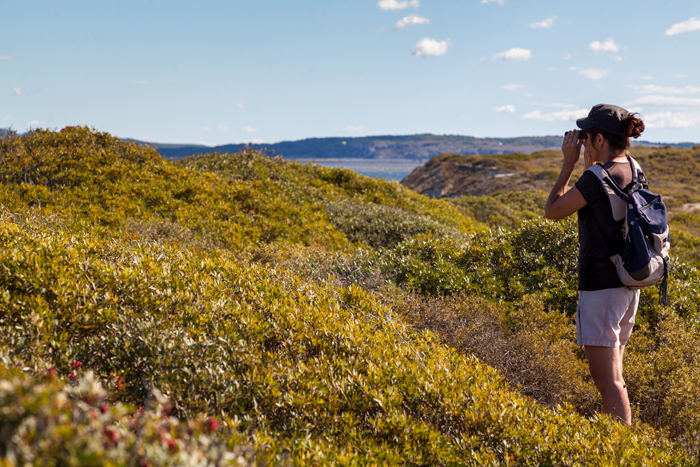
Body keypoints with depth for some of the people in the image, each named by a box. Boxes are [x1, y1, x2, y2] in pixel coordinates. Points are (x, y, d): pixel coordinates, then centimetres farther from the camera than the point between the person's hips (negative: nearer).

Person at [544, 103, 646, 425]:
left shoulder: (598, 177, -18)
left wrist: (569, 163, -3)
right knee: (611, 373, 20)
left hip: (602, 285, -9)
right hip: (628, 284, 9)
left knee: (607, 380, -3)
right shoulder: (633, 172, 7)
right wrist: (589, 165, 17)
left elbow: (553, 211, -7)